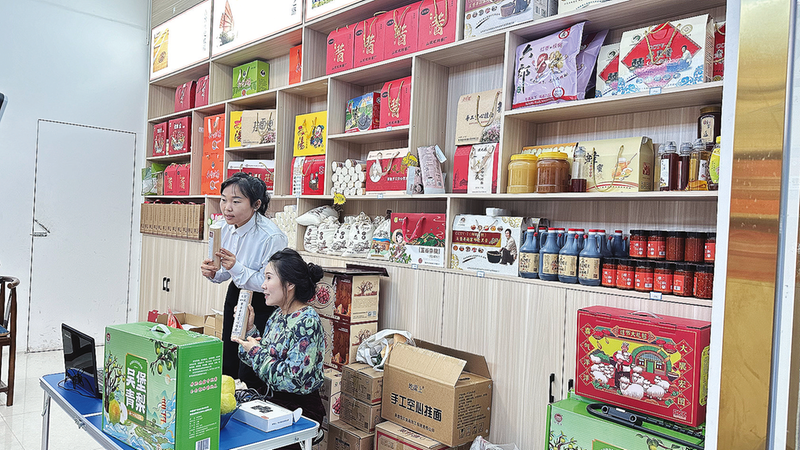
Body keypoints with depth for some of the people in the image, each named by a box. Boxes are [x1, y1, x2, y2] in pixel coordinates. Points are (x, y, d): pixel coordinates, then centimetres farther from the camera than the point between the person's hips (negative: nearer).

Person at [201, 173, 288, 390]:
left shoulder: (272, 237, -28)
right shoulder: (227, 228, -4)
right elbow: (228, 272, 9)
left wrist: (237, 268, -35)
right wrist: (213, 273, -12)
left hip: (262, 305, -7)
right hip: (235, 296, 7)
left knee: (248, 376, -3)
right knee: (227, 367, 17)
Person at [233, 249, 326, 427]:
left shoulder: (307, 321, -20)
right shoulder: (277, 315, 6)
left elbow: (293, 380, -24)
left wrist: (257, 352, -15)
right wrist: (249, 328, 1)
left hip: (299, 410, -7)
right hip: (272, 400, 7)